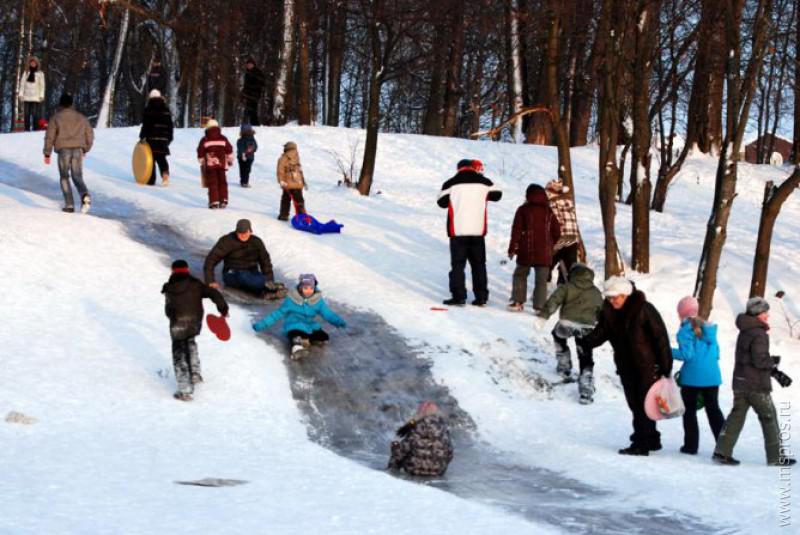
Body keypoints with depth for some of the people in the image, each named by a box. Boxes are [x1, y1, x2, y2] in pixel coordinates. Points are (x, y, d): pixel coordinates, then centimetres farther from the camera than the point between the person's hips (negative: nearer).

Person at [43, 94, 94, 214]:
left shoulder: (56, 118, 2)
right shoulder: (81, 117, 13)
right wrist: (85, 150, 29)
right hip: (78, 150, 2)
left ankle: (69, 205, 1)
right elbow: (90, 135, 15)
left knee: (64, 178, 11)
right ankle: (85, 195, -23)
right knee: (77, 177, 8)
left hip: (63, 150, -2)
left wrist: (47, 154, 5)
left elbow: (49, 137, -1)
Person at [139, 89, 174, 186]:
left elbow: (145, 125, -8)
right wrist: (169, 138, 21)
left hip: (151, 138, -3)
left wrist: (142, 136, 2)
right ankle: (165, 173, -16)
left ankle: (151, 180, 1)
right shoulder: (166, 110, 10)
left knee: (151, 158, 2)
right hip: (163, 140, 4)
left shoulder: (148, 110, -4)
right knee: (161, 158, 9)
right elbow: (170, 126, 13)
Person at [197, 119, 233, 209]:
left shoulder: (204, 140, 0)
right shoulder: (223, 139, 6)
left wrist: (202, 162, 19)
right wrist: (230, 160, 24)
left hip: (210, 165, -2)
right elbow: (229, 150, 10)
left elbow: (200, 153, 4)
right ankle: (223, 200, 8)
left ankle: (214, 202, -7)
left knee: (212, 183, 0)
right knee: (222, 183, 12)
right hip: (221, 164, 2)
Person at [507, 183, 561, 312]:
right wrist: (551, 246, 23)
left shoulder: (523, 210, -1)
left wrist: (512, 248, -1)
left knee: (520, 275, 16)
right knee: (541, 280, 3)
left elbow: (516, 230, -5)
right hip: (544, 253, 1)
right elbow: (556, 232, 9)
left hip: (526, 252, -1)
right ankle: (539, 306, -5)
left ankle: (518, 302, 7)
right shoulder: (549, 212, 7)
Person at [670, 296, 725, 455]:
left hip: (692, 377, -5)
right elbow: (716, 353, 11)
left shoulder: (685, 331, -10)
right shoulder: (709, 328, 8)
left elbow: (686, 354, -16)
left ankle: (691, 445, 7)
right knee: (713, 409, 13)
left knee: (689, 410, 8)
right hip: (712, 376, 5)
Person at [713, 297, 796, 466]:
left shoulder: (744, 332, 14)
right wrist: (774, 362, -2)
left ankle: (722, 452, 3)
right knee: (769, 418, 3)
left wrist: (776, 373, 16)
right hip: (757, 385, -8)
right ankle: (776, 457, 9)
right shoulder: (759, 334, -17)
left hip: (740, 383, 8)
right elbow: (760, 361, -23)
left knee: (736, 416, 8)